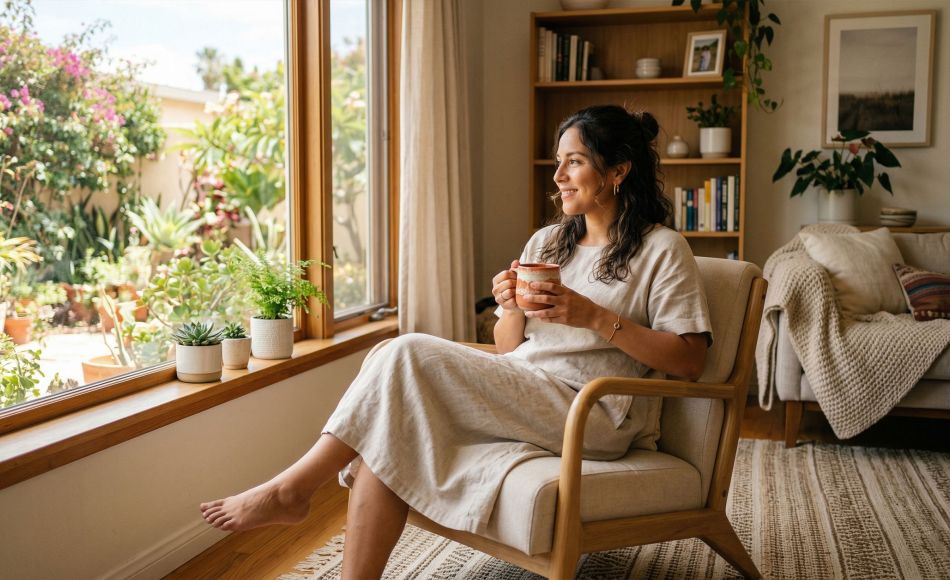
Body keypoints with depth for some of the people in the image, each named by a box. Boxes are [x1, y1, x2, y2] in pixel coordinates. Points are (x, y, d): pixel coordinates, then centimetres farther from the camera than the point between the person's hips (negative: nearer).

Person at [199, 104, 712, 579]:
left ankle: (293, 487, -10)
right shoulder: (547, 242, 19)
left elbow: (689, 362, -8)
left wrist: (596, 316, -17)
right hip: (521, 398, 7)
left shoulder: (662, 249, 0)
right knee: (389, 432, -21)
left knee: (410, 356, -21)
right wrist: (512, 311, -5)